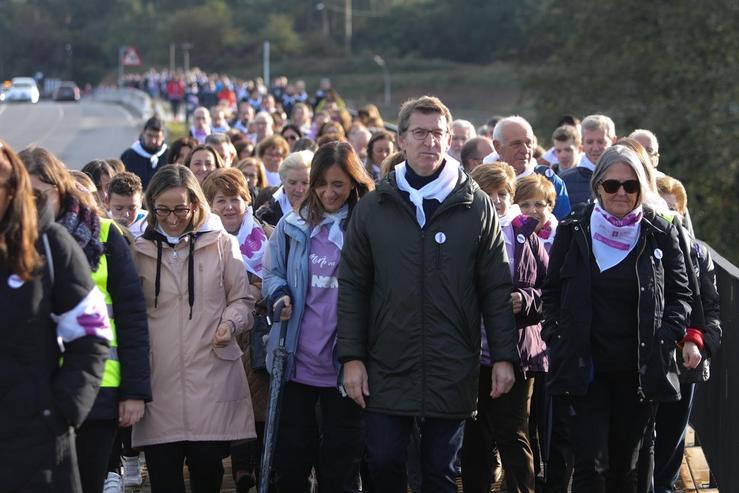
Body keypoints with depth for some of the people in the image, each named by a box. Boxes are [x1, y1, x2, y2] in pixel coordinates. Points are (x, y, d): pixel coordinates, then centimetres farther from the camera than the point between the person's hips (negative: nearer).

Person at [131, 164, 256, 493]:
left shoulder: (220, 243, 5)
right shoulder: (140, 250, 10)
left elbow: (242, 299, 12)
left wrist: (230, 323, -9)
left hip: (212, 376, -1)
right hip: (160, 379, 1)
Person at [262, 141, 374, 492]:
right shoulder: (293, 226, 4)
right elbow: (272, 274, 14)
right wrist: (279, 295, -9)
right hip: (297, 359, 2)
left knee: (341, 462, 7)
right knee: (291, 454, 9)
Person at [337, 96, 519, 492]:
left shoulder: (476, 206, 2)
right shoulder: (372, 208, 4)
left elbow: (496, 288, 2)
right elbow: (352, 287, 5)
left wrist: (504, 356, -2)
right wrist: (351, 356, -1)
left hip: (452, 371, 0)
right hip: (386, 369, 1)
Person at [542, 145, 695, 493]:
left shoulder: (659, 235, 3)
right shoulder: (573, 231, 2)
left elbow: (679, 294, 12)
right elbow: (551, 292, 10)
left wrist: (670, 334, -4)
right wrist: (556, 336, -3)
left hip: (639, 369, 1)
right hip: (585, 368, -1)